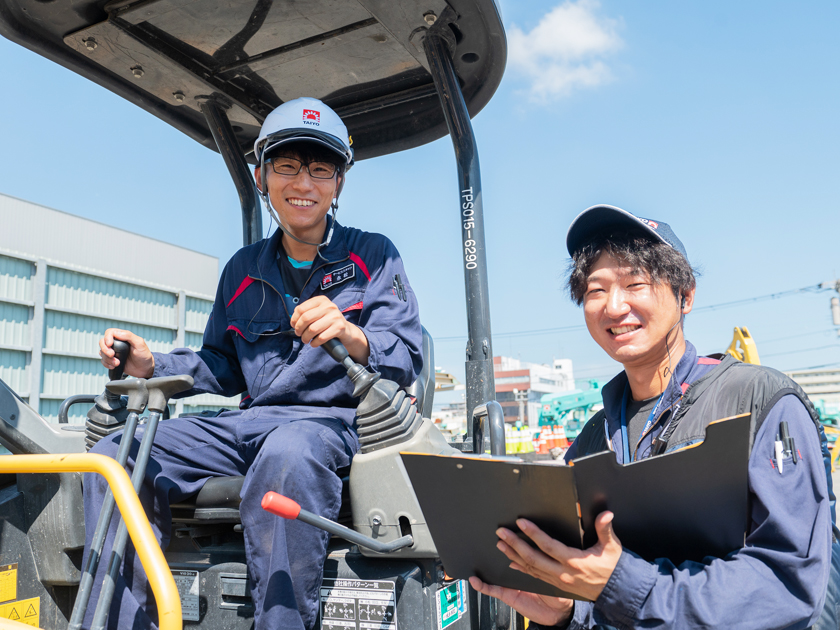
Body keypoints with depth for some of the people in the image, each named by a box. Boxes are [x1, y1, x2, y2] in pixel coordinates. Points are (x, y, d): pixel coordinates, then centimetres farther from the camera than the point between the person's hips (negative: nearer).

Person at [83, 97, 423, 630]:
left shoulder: (372, 256, 4)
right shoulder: (243, 270, 18)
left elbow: (407, 360, -7)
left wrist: (351, 336, -28)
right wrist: (151, 365, 4)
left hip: (333, 420, -5)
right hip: (250, 422, 5)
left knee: (287, 453, -40)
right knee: (115, 458, -12)